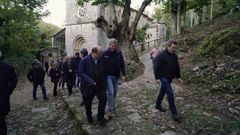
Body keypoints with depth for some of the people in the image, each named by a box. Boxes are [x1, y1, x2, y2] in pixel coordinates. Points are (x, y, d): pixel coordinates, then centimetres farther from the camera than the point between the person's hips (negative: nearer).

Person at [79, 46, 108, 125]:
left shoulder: (100, 60, 0)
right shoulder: (85, 60, -13)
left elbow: (103, 73, 6)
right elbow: (81, 72, -17)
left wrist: (104, 84, 1)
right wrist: (90, 81, -26)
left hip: (99, 84, 4)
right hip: (88, 86, -3)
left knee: (103, 98, -4)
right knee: (88, 101, 11)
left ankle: (100, 117, 14)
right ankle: (89, 116, 38)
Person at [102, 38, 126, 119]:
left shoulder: (119, 53, -1)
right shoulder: (105, 53, -7)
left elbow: (122, 64, 3)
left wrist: (123, 74, -2)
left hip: (116, 76, 3)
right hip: (108, 76, -3)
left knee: (115, 92, 14)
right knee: (111, 92, -12)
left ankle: (112, 105, 35)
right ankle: (110, 109, -1)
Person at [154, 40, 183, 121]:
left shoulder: (174, 56, 7)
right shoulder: (162, 55, -15)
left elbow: (177, 67, 16)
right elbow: (157, 67, -14)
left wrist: (178, 77, 13)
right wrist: (157, 78, -16)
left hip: (170, 78, 7)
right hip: (163, 77, -7)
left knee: (163, 91, 19)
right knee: (170, 93, -11)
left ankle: (158, 105, 37)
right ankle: (174, 113, -4)